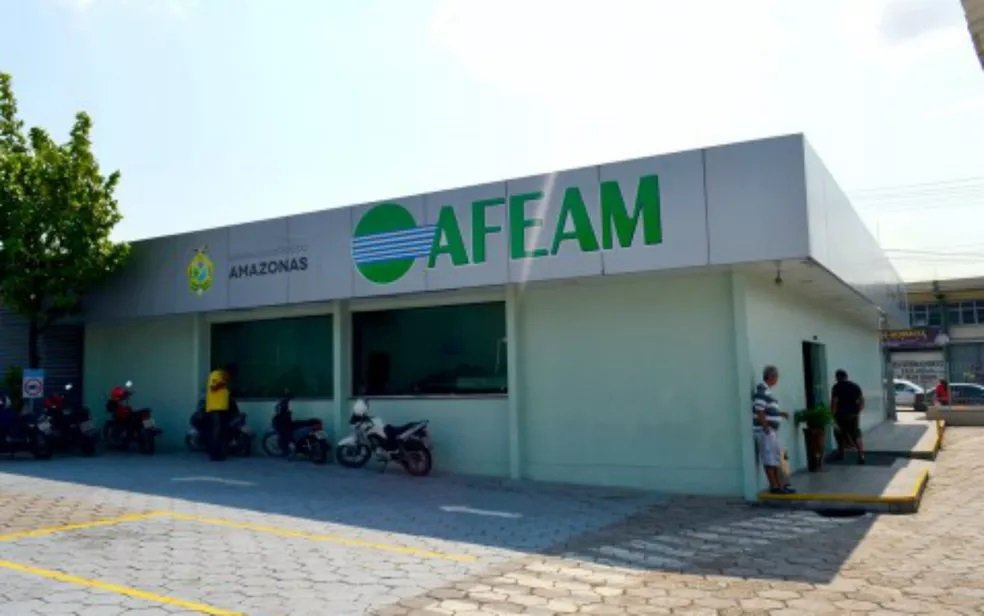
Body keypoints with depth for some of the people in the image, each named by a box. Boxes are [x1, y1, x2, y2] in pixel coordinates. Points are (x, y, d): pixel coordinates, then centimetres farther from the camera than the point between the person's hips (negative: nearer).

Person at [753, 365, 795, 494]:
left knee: (776, 457, 16)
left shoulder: (767, 390, 15)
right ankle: (774, 486, 1)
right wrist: (765, 427, -22)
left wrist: (781, 414, 16)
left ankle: (780, 484, 24)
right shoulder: (761, 390, -16)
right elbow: (759, 410, -22)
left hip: (772, 430, 11)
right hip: (766, 430, -11)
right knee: (770, 459, -4)